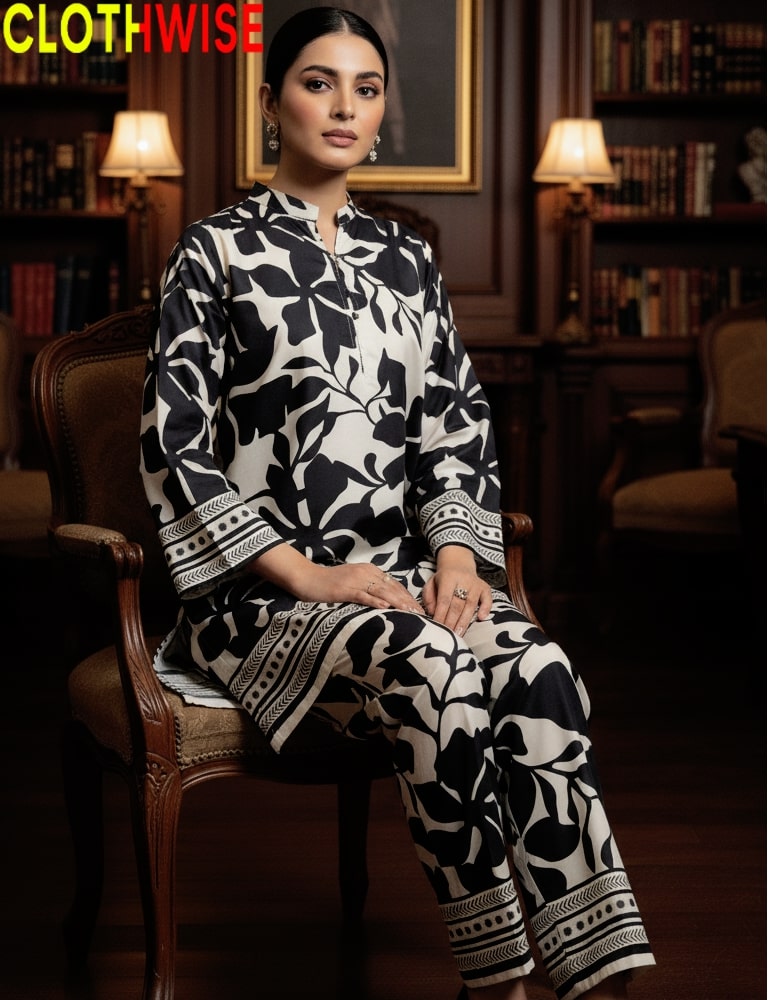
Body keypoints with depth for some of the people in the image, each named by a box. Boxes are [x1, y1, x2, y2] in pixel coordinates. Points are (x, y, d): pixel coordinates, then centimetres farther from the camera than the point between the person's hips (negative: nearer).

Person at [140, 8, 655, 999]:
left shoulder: (406, 259, 18)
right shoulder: (216, 250, 4)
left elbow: (458, 428, 14)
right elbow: (175, 445, -4)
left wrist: (458, 550, -6)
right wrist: (305, 574, -14)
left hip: (404, 568, 4)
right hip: (263, 585, -4)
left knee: (541, 673, -28)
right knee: (435, 676, -34)